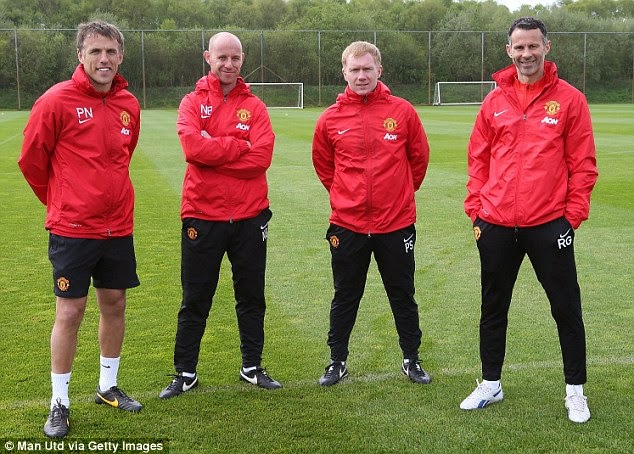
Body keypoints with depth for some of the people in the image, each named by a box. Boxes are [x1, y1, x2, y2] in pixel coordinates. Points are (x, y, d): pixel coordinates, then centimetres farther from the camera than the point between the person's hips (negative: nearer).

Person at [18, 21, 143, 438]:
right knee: (69, 313, 0)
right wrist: (62, 200, 8)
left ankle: (109, 387, 30)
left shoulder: (129, 106, 4)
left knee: (115, 305, 13)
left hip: (118, 227, 5)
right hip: (72, 230, -5)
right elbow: (31, 160, -3)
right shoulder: (57, 101, -12)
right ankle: (60, 404, 15)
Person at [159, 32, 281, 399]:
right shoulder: (193, 102, 2)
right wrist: (239, 146, -15)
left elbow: (262, 157, -12)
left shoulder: (254, 106, 4)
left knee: (252, 298, 13)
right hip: (202, 217, -1)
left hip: (250, 217, 2)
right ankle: (185, 373, 20)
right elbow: (192, 146, -18)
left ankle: (252, 367, 27)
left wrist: (213, 151, -14)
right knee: (195, 301, 8)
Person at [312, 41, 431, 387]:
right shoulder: (331, 119, -1)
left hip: (396, 223, 0)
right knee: (345, 297, 13)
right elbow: (323, 165, 14)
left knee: (402, 296, 13)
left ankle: (411, 360, 27)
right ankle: (337, 361, 27)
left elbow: (419, 158, 9)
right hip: (347, 225, 1)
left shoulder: (402, 112, -4)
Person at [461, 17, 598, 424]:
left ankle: (576, 391, 22)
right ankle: (491, 384, 30)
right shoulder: (495, 101, 6)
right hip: (496, 224, 3)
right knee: (494, 307, 14)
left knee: (566, 308, 6)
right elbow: (479, 159, 10)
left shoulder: (569, 99, -3)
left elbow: (583, 164, -2)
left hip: (549, 224, -3)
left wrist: (574, 214, -7)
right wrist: (475, 208, 4)